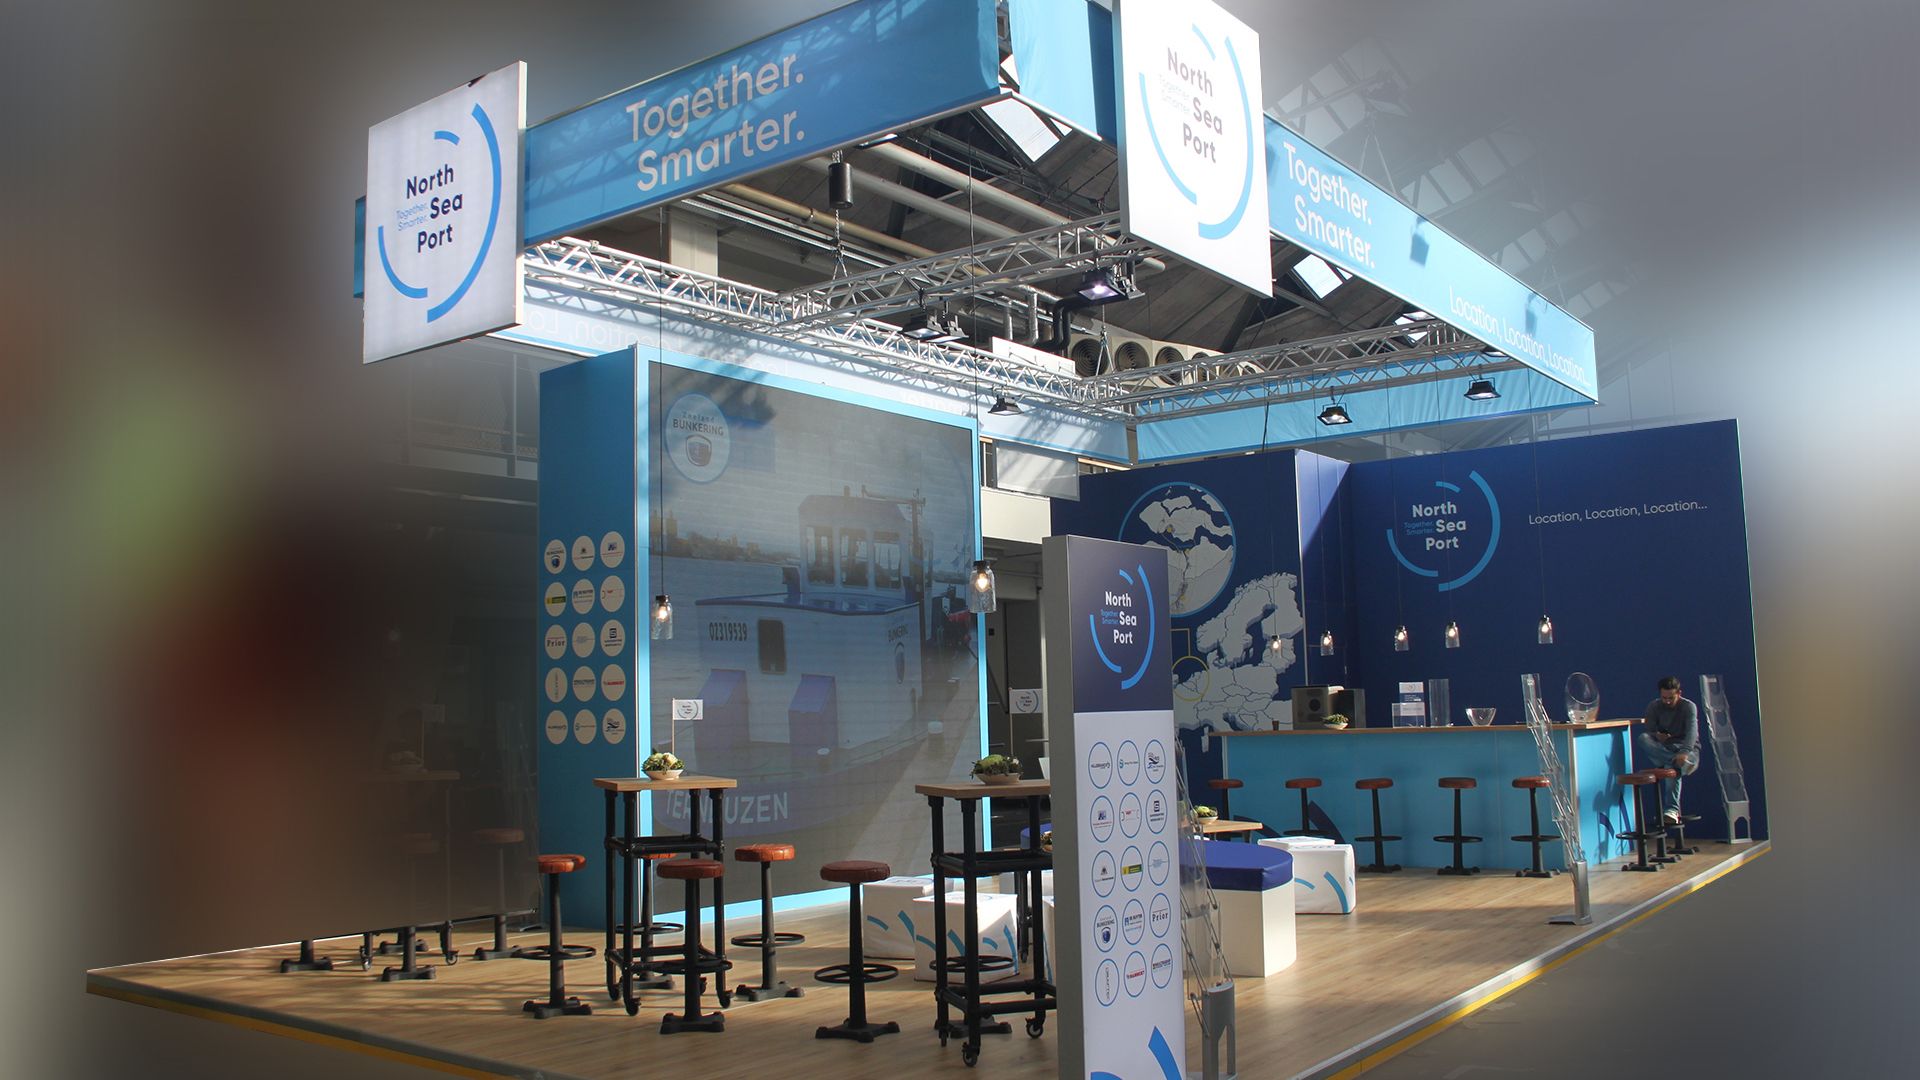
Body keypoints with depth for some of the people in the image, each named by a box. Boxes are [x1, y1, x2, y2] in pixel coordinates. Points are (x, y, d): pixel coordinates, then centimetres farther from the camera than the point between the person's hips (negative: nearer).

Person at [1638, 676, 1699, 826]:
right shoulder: (1653, 707, 4)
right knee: (1643, 738, -28)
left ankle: (1671, 810, -43)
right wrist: (1657, 736, -28)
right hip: (1661, 750, 3)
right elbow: (1650, 731, -2)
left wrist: (1684, 752, -43)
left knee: (1671, 767, -38)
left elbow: (1692, 732, -24)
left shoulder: (1689, 707, -7)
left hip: (1686, 749, -3)